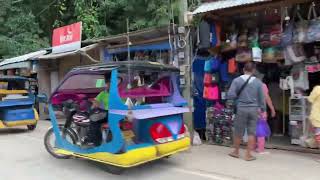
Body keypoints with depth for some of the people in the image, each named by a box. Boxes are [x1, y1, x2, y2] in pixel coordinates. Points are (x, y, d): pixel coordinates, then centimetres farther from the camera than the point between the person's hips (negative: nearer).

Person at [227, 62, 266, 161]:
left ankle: (236, 152, 29)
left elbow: (230, 95, -12)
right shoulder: (258, 82, -2)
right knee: (251, 132, 9)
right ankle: (248, 154, 13)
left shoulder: (237, 80, -6)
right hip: (254, 109, 1)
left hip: (241, 108, -1)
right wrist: (263, 109, 15)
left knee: (238, 132, 12)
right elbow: (262, 97, 2)